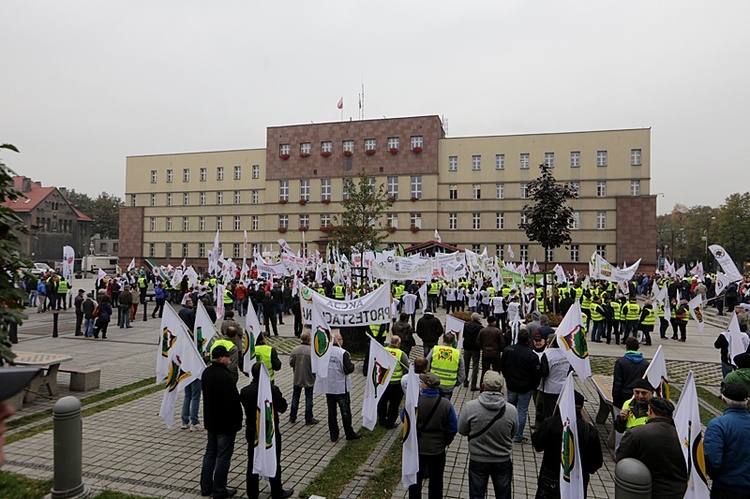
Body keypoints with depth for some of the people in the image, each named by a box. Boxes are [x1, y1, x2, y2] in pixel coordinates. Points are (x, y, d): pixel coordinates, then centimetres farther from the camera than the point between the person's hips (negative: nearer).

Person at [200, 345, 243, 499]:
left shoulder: (206, 372, 2)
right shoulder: (224, 376, -27)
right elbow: (234, 401, -24)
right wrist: (238, 420, -12)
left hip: (210, 421, 9)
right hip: (225, 423, -9)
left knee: (210, 453, 19)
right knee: (223, 457, 4)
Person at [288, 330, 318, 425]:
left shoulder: (295, 349, -10)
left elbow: (291, 363, -3)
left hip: (297, 378, 3)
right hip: (309, 378, -3)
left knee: (295, 397, 17)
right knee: (308, 398, 10)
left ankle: (292, 417, 26)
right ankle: (309, 419, 16)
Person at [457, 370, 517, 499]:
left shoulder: (470, 407, -22)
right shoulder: (511, 409, -18)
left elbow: (462, 430, -8)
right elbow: (513, 433, -1)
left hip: (477, 460, -1)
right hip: (503, 461, 1)